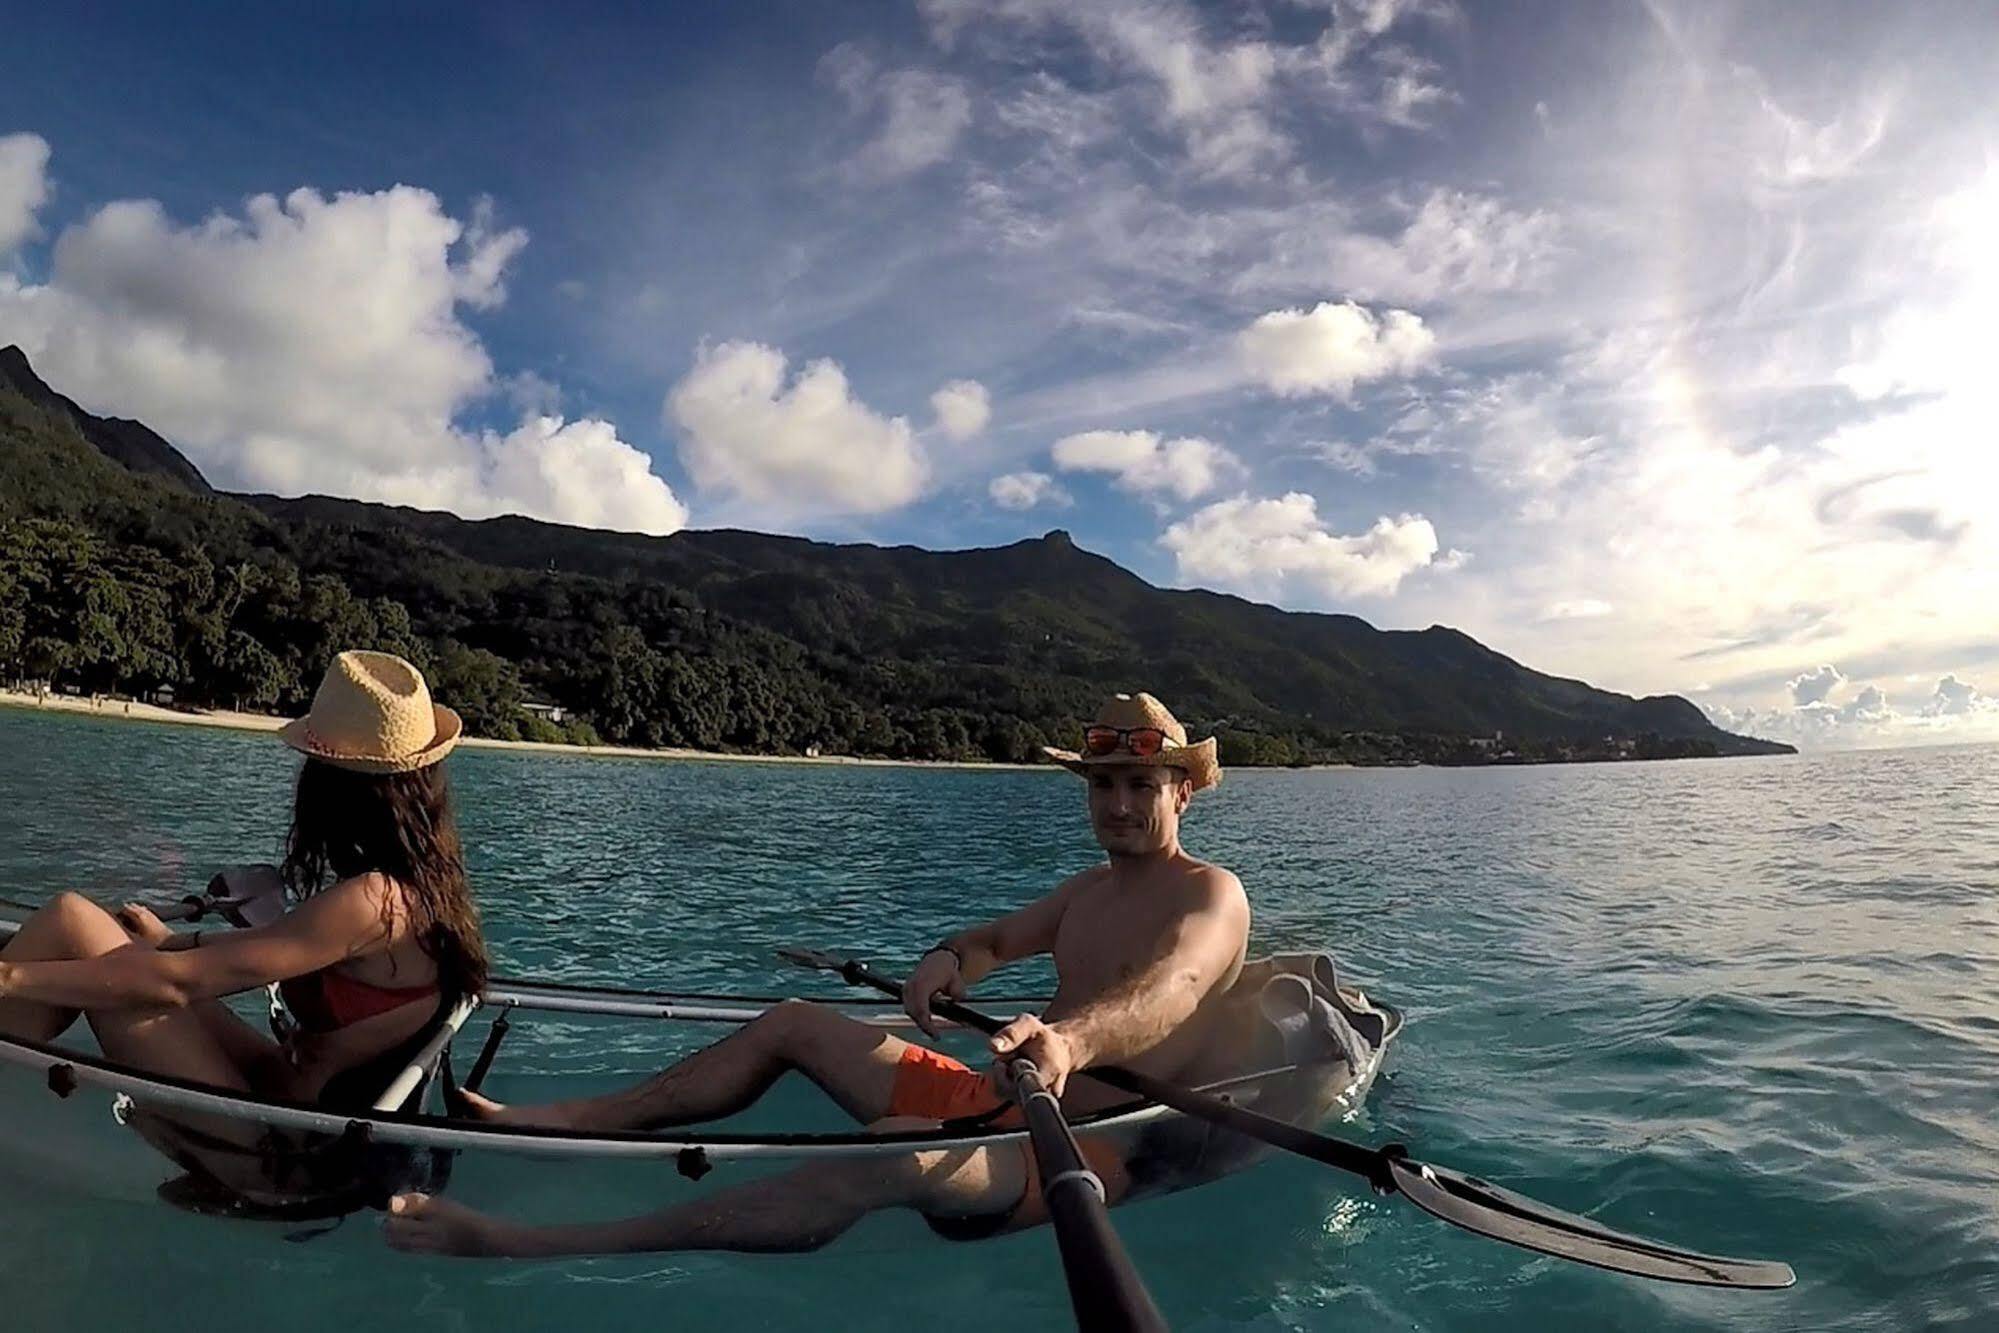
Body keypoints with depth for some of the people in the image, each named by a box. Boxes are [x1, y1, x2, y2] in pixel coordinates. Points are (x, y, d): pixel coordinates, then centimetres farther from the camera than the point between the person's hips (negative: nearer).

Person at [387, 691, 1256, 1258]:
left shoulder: (1210, 895, -10)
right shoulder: (1090, 890, 16)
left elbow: (1167, 992, -30)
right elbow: (997, 939, 14)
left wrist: (1067, 1039, -52)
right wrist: (949, 959, -11)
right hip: (1002, 1105, 9)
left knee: (896, 1151, -39)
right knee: (793, 1023, 12)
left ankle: (538, 1249, -41)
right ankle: (573, 1119, 11)